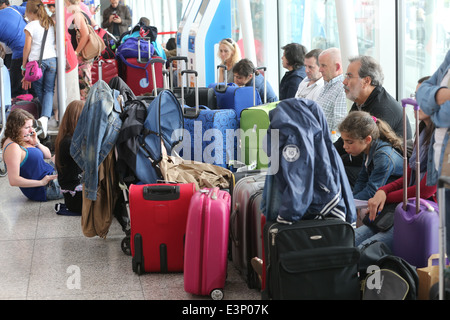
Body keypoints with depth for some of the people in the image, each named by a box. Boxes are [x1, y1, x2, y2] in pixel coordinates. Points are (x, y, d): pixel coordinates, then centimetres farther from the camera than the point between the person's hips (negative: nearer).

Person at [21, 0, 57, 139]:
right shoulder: (51, 23, 8)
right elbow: (56, 43, 13)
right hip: (52, 59, 3)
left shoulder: (30, 26, -6)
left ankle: (45, 116, 20)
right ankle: (45, 117, -19)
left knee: (39, 90, 12)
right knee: (49, 90, 1)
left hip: (36, 60, -3)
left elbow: (27, 47, -4)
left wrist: (24, 65, 4)